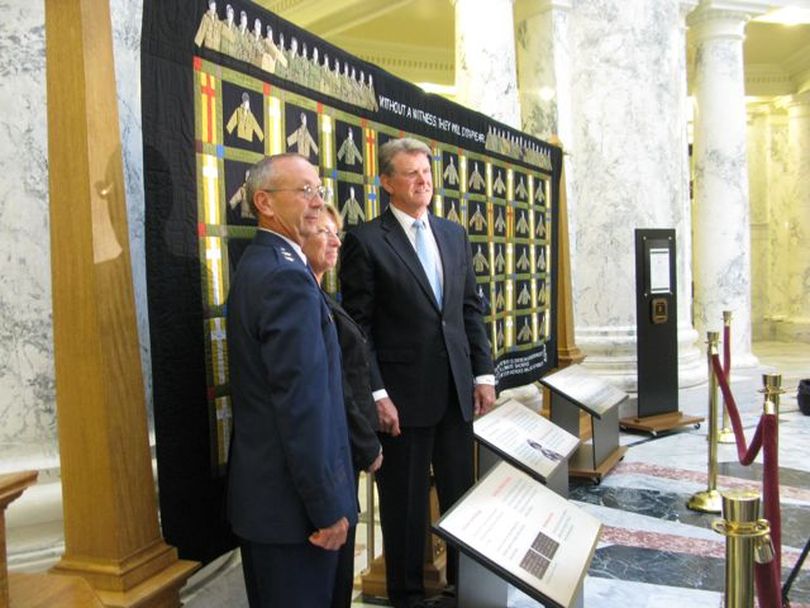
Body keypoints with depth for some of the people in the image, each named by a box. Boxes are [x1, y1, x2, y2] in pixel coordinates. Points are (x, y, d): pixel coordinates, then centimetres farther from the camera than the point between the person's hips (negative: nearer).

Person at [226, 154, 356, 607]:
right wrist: (329, 506, -18)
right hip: (292, 499, -10)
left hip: (262, 489, 10)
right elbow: (303, 405, -25)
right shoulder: (289, 278, -21)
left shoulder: (257, 264, 11)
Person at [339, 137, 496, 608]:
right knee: (406, 503, 9)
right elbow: (358, 326, -9)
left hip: (456, 390, 5)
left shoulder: (455, 235, 11)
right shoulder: (366, 241, -7)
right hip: (403, 395, -5)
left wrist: (483, 373, 7)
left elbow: (471, 310, 12)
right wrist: (376, 394, -14)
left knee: (462, 493, 15)